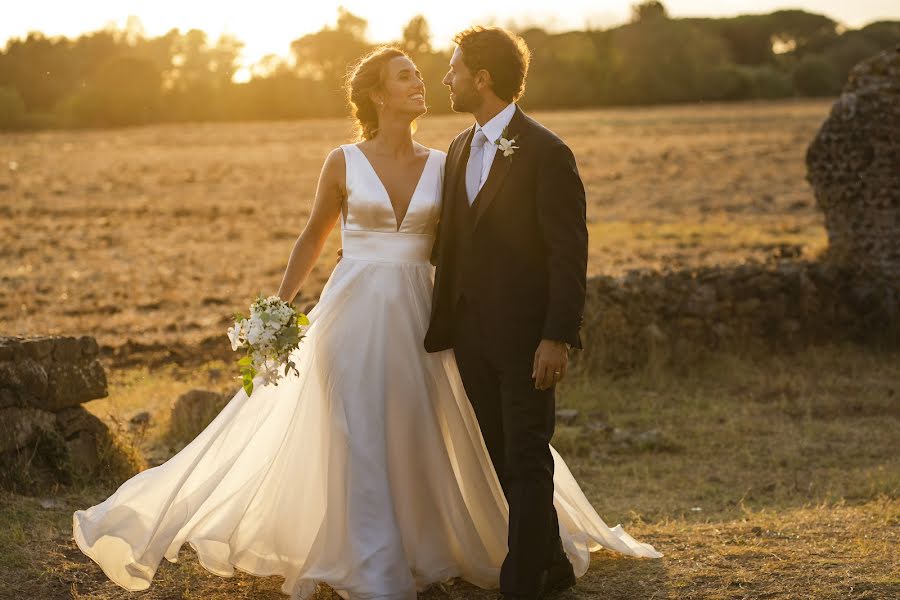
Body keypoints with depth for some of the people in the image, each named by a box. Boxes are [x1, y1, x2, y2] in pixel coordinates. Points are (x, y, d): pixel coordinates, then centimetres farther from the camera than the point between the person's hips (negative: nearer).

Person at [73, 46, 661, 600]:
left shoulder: (441, 165, 5)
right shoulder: (343, 163, 0)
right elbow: (313, 238, 10)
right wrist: (280, 306, 5)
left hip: (417, 315, 2)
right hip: (354, 314, -2)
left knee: (420, 439, 7)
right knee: (360, 440, -2)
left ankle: (424, 550, 25)